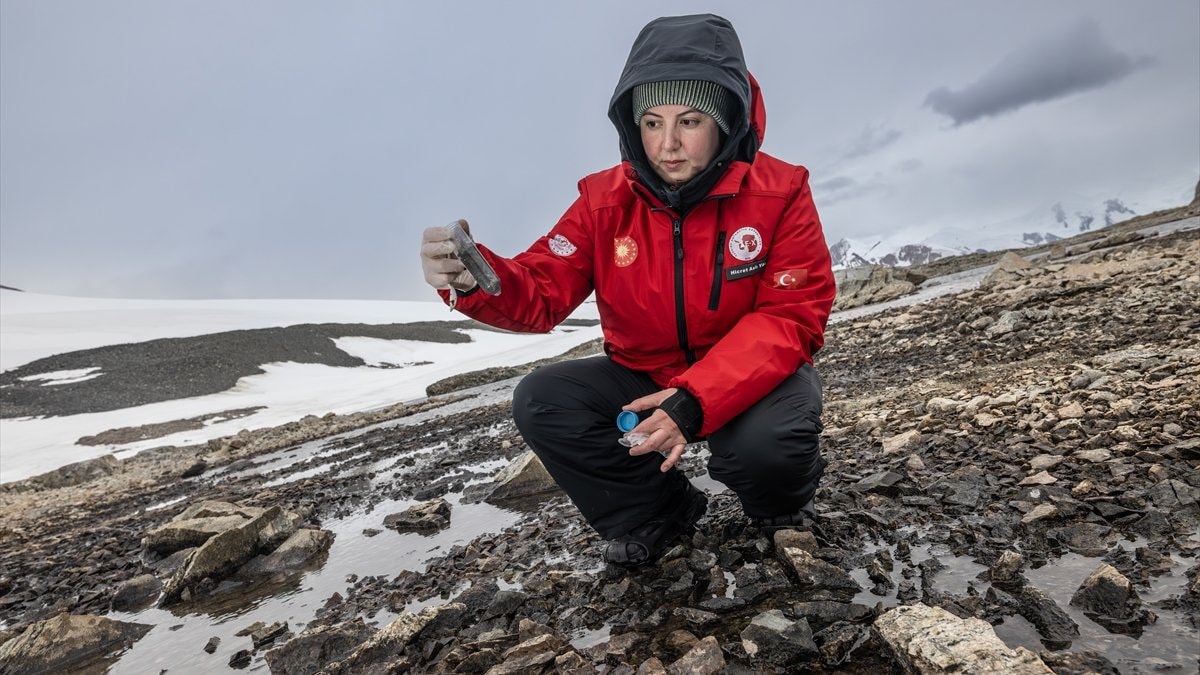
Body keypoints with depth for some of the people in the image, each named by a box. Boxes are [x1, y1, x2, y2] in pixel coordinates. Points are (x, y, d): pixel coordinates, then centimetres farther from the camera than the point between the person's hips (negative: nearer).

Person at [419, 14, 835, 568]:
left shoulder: (779, 192, -15)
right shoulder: (606, 200, -9)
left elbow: (791, 319, -19)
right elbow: (542, 294, -13)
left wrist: (696, 402, -34)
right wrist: (472, 279, -38)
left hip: (754, 376, -2)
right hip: (646, 377, 3)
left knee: (765, 444, -35)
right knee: (540, 400, -17)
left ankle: (780, 505, 7)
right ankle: (661, 510, 5)